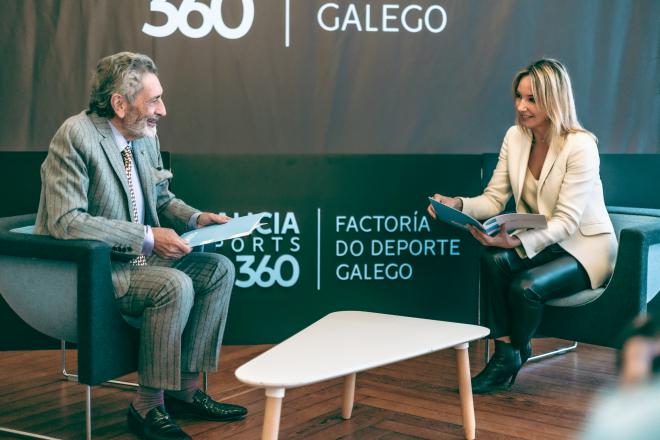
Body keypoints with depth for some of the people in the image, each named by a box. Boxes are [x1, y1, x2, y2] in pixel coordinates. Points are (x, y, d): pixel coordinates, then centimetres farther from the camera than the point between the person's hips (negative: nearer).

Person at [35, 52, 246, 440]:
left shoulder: (146, 137, 3)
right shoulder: (76, 135, -20)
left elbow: (162, 199, 19)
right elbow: (65, 221, -28)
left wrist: (194, 218, -3)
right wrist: (148, 237, -28)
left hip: (135, 258, 9)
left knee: (219, 269, -2)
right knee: (175, 285, -28)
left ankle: (186, 388, 4)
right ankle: (148, 406, -13)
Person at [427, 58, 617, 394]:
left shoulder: (580, 146, -21)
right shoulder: (515, 137, -2)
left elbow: (565, 222, -25)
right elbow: (494, 199, -3)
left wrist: (516, 241, -39)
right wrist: (457, 204, -24)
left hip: (585, 246, -5)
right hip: (540, 241, 5)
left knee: (526, 287, -29)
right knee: (493, 260, -26)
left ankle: (515, 355, 2)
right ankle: (503, 352, -15)